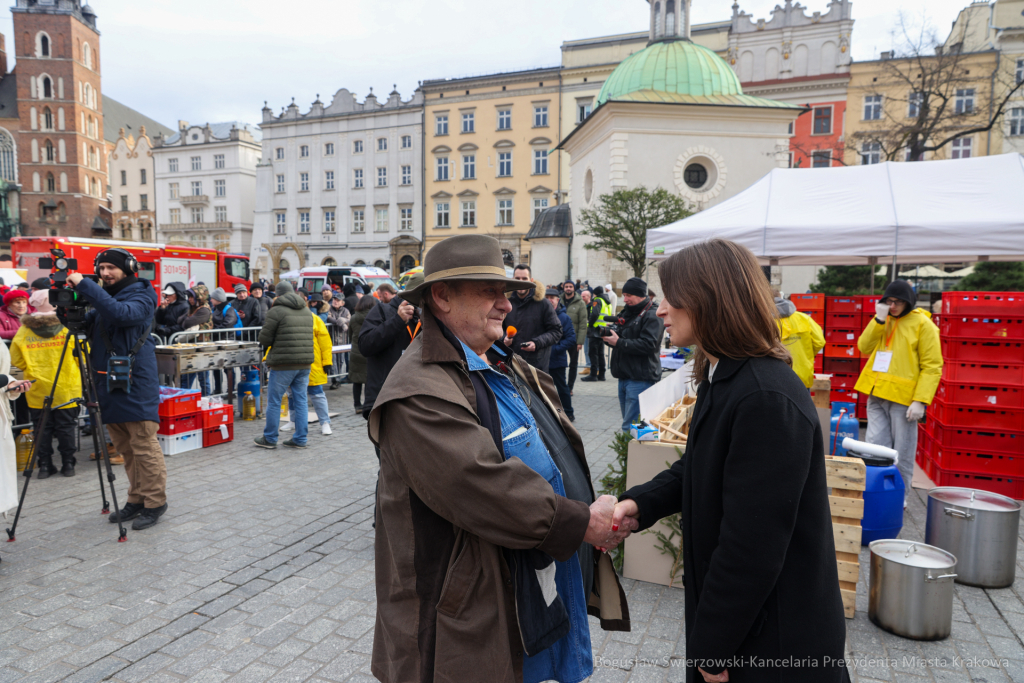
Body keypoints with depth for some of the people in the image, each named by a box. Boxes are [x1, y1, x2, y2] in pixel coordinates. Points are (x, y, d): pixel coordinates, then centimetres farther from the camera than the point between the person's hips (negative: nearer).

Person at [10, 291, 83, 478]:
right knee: (66, 427, 6)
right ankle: (68, 464, 10)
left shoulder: (23, 331, 0)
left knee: (42, 428, 9)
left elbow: (16, 360, 6)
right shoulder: (67, 326, -7)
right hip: (66, 389, -2)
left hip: (37, 391, 2)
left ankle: (44, 465, 11)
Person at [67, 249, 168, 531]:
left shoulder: (141, 295, -5)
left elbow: (122, 314, -25)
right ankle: (136, 499, 23)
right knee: (124, 448, 13)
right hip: (108, 382, 8)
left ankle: (154, 502, 2)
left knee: (144, 445, -6)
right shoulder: (102, 297, 18)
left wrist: (85, 286, -23)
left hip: (136, 383, -8)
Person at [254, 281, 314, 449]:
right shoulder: (307, 312, 13)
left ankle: (270, 438, 15)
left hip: (284, 363, -6)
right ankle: (300, 439, 12)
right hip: (305, 363, 6)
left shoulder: (276, 311, -8)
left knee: (274, 401, 6)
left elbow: (264, 339, -6)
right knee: (300, 400, 9)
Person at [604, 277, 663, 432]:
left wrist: (619, 342, -18)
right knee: (627, 421, 15)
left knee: (630, 426, -10)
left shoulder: (652, 316, -9)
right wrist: (609, 336, 0)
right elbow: (620, 338, 23)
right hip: (624, 377, 9)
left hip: (640, 379, -9)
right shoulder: (626, 312, 19)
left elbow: (648, 345, -21)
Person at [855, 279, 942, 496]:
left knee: (902, 453, 5)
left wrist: (920, 401, -16)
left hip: (903, 397, -5)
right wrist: (879, 320, -7)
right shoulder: (881, 320, 13)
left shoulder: (922, 324, -4)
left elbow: (932, 367, -8)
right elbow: (864, 348, 3)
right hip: (877, 395, 5)